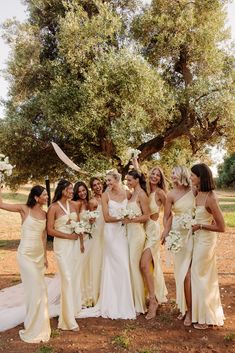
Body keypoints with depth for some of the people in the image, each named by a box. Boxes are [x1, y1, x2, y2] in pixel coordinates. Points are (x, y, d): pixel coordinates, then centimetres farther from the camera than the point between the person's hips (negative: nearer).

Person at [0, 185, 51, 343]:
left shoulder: (44, 213, 5)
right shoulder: (24, 209, -9)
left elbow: (44, 235, 10)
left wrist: (45, 255, 12)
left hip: (39, 254, 6)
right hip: (26, 254, -5)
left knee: (37, 289, 15)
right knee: (37, 289, -3)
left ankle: (38, 325, 35)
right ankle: (34, 329, 15)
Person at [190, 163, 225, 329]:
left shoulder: (210, 198, -24)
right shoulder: (197, 194, 0)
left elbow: (221, 227, -20)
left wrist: (200, 226, -17)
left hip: (205, 240, -8)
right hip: (199, 239, 8)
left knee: (201, 277, 6)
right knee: (206, 276, 21)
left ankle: (205, 317, 26)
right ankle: (210, 312, 40)